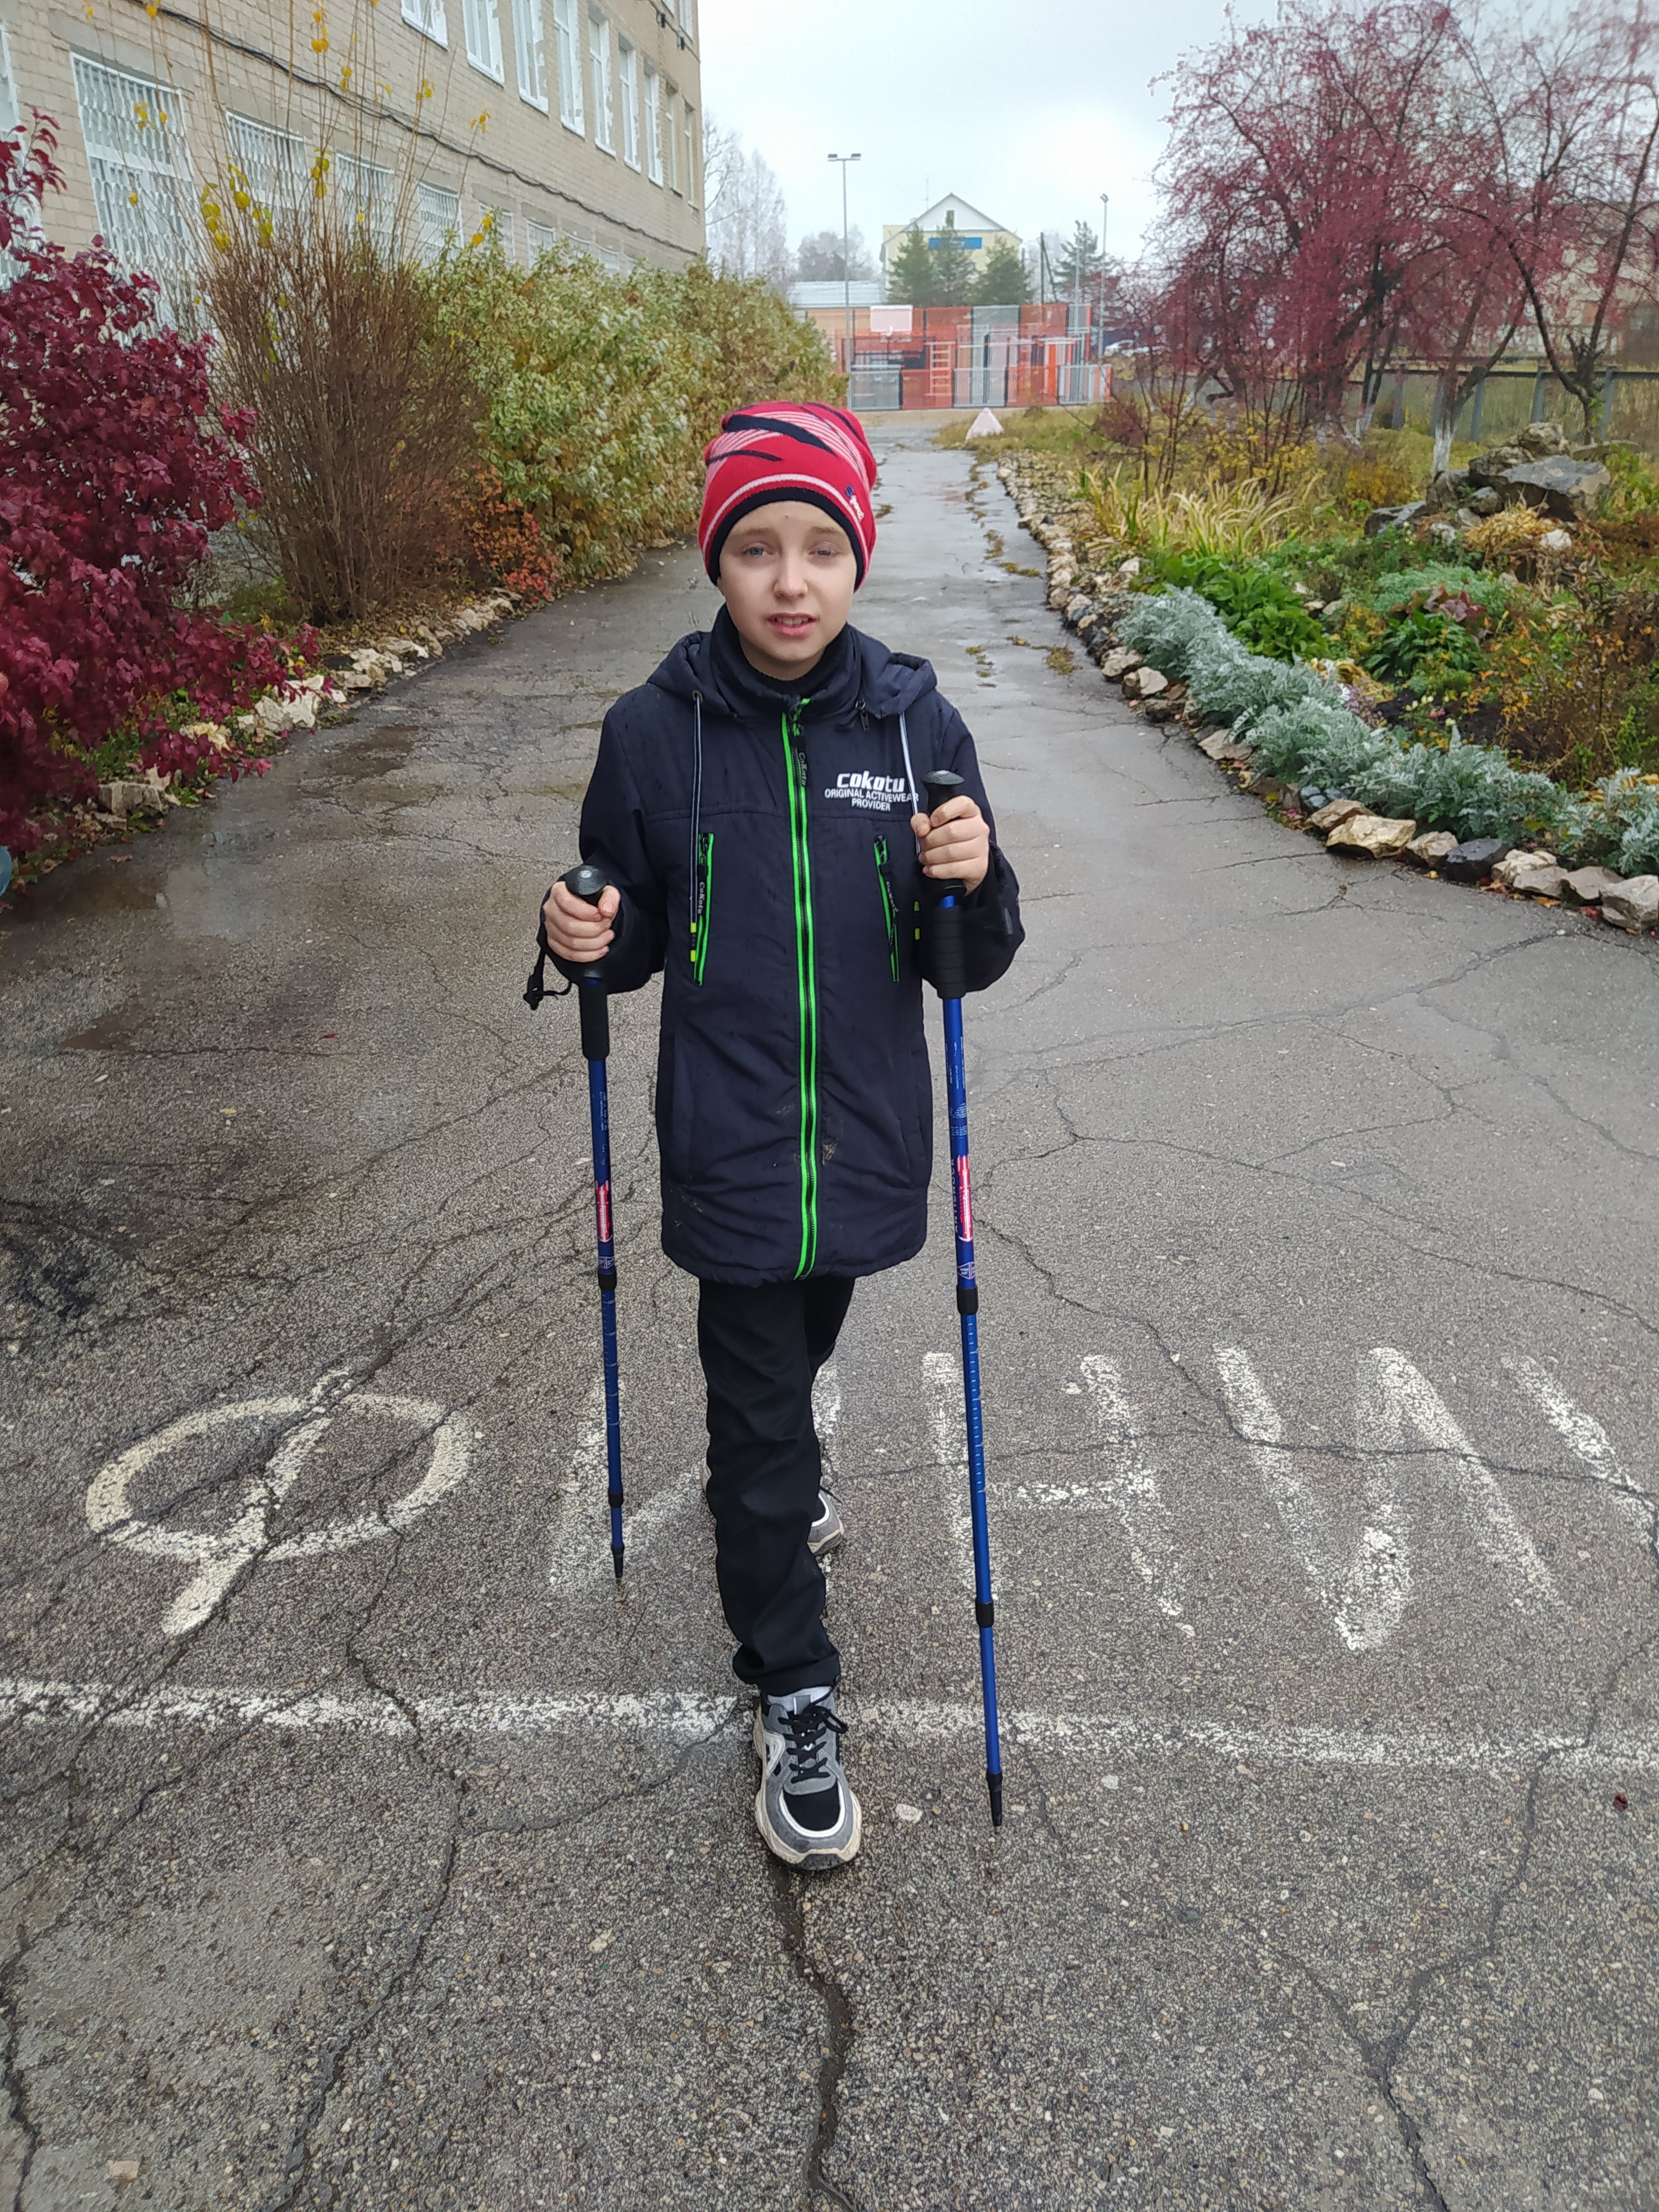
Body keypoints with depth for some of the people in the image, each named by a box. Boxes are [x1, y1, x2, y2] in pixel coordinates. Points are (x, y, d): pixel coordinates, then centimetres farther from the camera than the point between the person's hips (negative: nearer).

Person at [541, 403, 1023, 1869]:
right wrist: (587, 942, -20)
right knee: (760, 1418, 6)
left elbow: (972, 967, -3)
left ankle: (776, 1471, 61)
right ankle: (794, 1699, 27)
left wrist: (977, 879, -23)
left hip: (867, 1142, 3)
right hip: (730, 1154, -2)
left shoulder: (915, 722, -6)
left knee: (798, 1353, 27)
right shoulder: (656, 732, -9)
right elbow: (635, 945, 2)